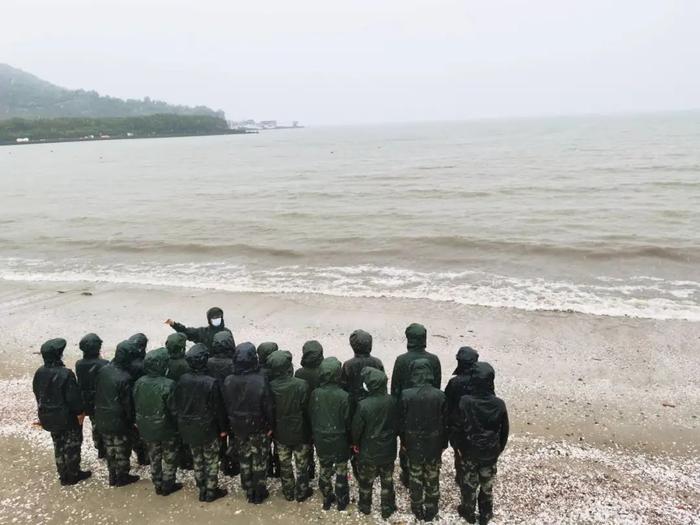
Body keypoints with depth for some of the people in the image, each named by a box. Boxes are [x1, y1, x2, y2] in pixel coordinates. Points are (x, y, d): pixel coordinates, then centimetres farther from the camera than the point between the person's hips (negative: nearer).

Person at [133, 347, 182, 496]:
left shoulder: (139, 383, -9)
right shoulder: (168, 385, -27)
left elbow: (136, 406, 2)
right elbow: (174, 410, -20)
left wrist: (140, 423, 15)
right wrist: (178, 426, -3)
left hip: (146, 429, 5)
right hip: (166, 429, -5)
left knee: (154, 458, 21)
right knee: (169, 458, 16)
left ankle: (158, 485, 33)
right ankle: (168, 486, 26)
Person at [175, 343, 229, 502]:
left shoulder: (182, 380, -9)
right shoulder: (211, 383, -24)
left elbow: (177, 405, 2)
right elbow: (218, 409, -15)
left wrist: (183, 423, 14)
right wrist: (223, 428, -2)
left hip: (188, 428, 5)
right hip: (207, 429, -5)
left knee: (197, 459, 20)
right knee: (211, 461, 13)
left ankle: (202, 490, 31)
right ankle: (211, 491, 22)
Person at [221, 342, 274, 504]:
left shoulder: (228, 381, -12)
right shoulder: (261, 380, -24)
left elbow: (226, 406, -1)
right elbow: (268, 406, -17)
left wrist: (229, 425, 11)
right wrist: (270, 425, -4)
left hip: (238, 428, 3)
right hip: (259, 428, -3)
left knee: (244, 460, 20)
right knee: (259, 462, 14)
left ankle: (249, 492, 32)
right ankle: (259, 493, 25)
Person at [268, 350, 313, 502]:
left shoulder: (270, 387, -18)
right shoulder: (301, 385, -25)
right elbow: (307, 410, -16)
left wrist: (271, 429, 10)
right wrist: (310, 433, -1)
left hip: (280, 433, 2)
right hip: (299, 432, -2)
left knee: (284, 465, 20)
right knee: (302, 464, 18)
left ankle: (288, 493, 35)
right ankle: (302, 492, 31)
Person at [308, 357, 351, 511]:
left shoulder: (315, 394, -14)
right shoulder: (344, 396, -23)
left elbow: (310, 417, -2)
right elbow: (348, 421, -14)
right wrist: (350, 440, 3)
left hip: (321, 441, 3)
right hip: (339, 441, -3)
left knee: (324, 470, 20)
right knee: (341, 470, 16)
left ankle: (327, 499, 35)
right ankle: (341, 501, 30)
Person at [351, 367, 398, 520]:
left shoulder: (363, 405, -25)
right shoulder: (393, 401, -16)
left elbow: (356, 428, -13)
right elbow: (397, 424, -2)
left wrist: (355, 443, 6)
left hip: (368, 452, -2)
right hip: (388, 451, 2)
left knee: (366, 481, 20)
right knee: (387, 481, 20)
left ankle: (365, 506, 38)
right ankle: (387, 508, 33)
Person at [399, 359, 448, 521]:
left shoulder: (406, 395, -18)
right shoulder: (439, 395, -16)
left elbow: (402, 421, -8)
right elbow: (445, 422, -6)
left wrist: (403, 441, 7)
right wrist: (444, 443, 8)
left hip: (413, 444, 0)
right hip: (434, 445, 1)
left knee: (415, 478, 18)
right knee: (432, 478, 18)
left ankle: (418, 510, 33)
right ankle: (431, 510, 32)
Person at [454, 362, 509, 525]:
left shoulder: (465, 402, -23)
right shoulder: (499, 404, -17)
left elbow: (459, 428, -12)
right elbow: (504, 431, -5)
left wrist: (459, 447, 4)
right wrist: (499, 449, 12)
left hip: (470, 452, -1)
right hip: (491, 453, 1)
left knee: (469, 484, 19)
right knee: (487, 485, 20)